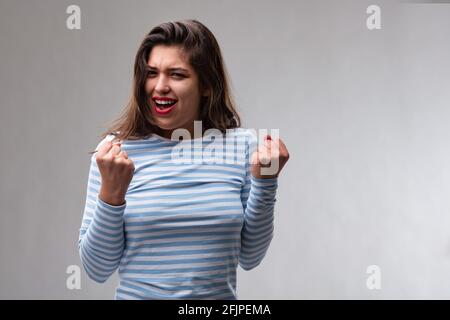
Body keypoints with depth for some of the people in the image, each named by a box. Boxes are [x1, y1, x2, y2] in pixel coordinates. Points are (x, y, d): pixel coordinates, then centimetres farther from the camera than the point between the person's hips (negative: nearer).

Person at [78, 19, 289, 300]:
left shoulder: (242, 145, -7)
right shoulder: (116, 150, -11)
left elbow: (249, 257, -2)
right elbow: (98, 269, -10)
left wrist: (265, 182, -13)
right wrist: (111, 192, -23)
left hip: (220, 293, 1)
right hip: (137, 293, -1)